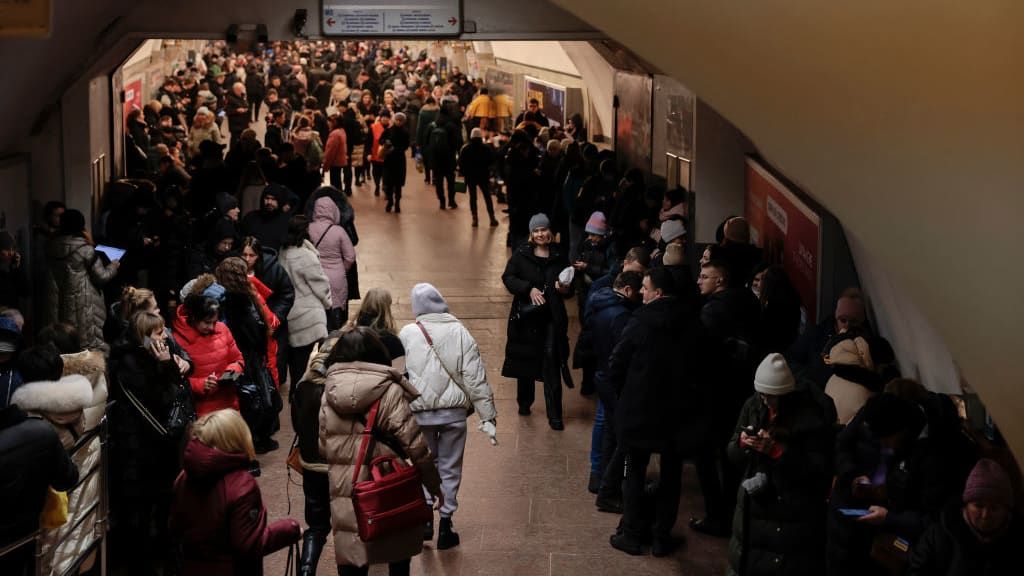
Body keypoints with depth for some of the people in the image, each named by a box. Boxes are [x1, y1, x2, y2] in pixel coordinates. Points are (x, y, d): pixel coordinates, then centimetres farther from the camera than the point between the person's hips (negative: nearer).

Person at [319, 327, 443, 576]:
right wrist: (434, 485, -1)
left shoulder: (329, 394, 1)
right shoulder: (389, 391, -10)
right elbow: (415, 445, -11)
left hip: (344, 493, 3)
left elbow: (323, 446, 8)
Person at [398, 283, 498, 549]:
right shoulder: (460, 332, -6)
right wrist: (487, 417, -2)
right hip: (454, 410, 0)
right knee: (450, 468, 12)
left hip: (420, 412, 0)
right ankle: (445, 525, 16)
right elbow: (476, 378, -7)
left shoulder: (407, 334, -7)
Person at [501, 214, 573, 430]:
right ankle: (524, 402, 34)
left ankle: (554, 415, -5)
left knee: (551, 362, -8)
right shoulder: (521, 255, 1)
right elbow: (508, 278, -7)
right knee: (525, 361, 12)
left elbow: (570, 288, 14)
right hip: (526, 316, 0)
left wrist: (564, 288, -10)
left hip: (552, 318, 0)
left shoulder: (559, 258, 6)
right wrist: (529, 288, -20)